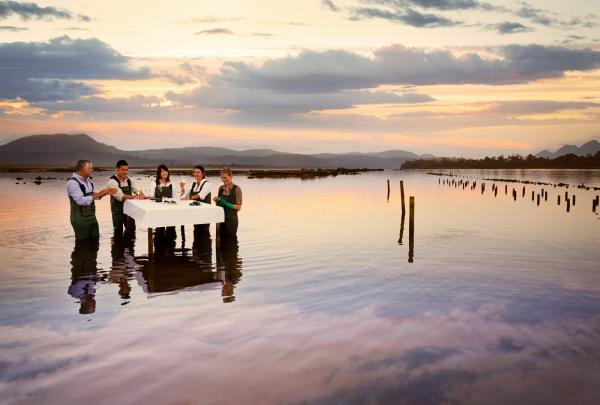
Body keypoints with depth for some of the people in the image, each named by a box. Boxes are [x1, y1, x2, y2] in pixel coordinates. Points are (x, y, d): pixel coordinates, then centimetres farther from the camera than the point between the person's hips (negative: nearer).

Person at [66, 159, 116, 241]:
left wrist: (105, 193, 2)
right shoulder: (72, 182, -18)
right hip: (80, 219, -8)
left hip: (92, 217, 8)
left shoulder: (88, 179, 7)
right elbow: (81, 200, -27)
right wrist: (99, 194, -23)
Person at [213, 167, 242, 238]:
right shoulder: (221, 188, 8)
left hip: (231, 219, -5)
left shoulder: (237, 189, -8)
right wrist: (217, 201, -5)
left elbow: (238, 207, -10)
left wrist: (226, 203, -21)